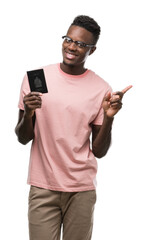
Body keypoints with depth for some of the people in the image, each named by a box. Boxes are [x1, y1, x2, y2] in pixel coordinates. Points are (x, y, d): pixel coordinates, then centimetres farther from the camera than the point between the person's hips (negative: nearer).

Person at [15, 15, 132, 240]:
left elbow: (99, 151, 0)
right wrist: (28, 114, -18)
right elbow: (23, 138, 2)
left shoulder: (101, 89, -2)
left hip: (82, 189, 0)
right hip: (43, 187, 0)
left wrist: (108, 118, -15)